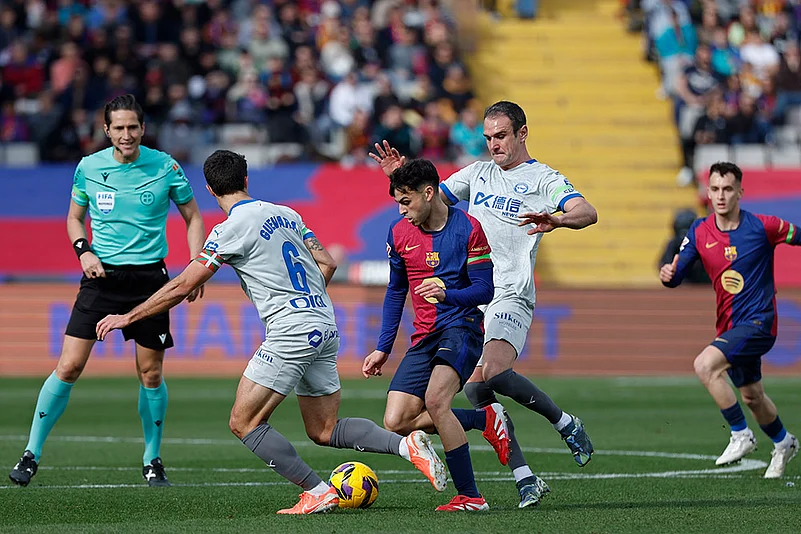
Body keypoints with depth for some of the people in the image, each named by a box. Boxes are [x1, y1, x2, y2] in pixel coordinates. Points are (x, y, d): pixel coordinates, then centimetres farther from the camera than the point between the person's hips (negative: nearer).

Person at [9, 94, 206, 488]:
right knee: (69, 367, -8)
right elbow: (75, 217, 15)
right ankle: (31, 454, 1)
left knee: (151, 373, 2)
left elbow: (193, 218, 8)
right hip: (101, 275, 0)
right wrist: (83, 251, -5)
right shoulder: (89, 167, 0)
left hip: (149, 278, 0)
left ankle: (152, 460, 20)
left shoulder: (165, 167, -3)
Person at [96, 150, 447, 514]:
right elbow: (327, 264, 17)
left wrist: (127, 317, 2)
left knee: (243, 423, -2)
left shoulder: (231, 229, -8)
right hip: (325, 330, 8)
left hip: (291, 334, -8)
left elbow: (182, 287, -7)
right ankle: (407, 445, -3)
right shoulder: (284, 214, 14)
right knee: (324, 431, 14)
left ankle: (318, 493, -7)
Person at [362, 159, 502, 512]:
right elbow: (395, 291, 18)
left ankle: (470, 496, -21)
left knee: (435, 399, -30)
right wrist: (383, 349, 17)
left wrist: (447, 294, -29)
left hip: (462, 327, -6)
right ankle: (485, 419, 10)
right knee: (395, 422, -8)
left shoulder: (467, 229, -10)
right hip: (424, 337, 6)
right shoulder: (399, 233, 6)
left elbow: (485, 290, -9)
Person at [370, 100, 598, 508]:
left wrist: (556, 220, -34)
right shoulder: (478, 173, 19)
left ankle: (566, 424, -5)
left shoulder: (543, 179, 2)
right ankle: (525, 479, 1)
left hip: (510, 296, -6)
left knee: (495, 373, -27)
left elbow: (588, 213, -13)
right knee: (477, 392, -3)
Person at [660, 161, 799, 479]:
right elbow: (678, 275, -2)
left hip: (758, 321, -6)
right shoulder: (700, 232, 0)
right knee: (751, 396, 21)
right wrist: (668, 275, -24)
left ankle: (741, 435, -13)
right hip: (731, 325, 6)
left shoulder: (762, 226, -12)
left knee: (705, 365, -27)